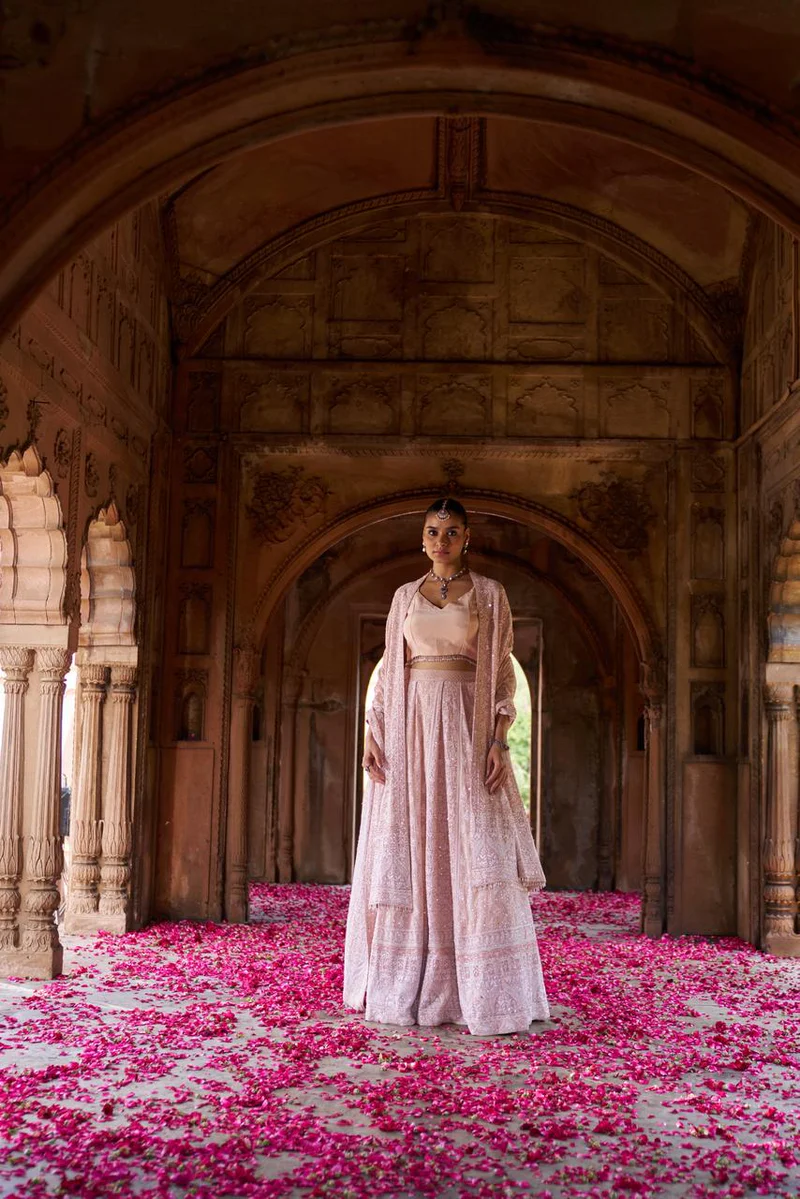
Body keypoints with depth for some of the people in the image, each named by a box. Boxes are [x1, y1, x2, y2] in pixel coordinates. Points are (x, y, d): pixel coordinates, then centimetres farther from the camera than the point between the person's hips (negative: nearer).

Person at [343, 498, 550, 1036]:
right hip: (410, 727, 3)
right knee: (407, 855, 2)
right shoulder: (405, 596, 13)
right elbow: (389, 669, 12)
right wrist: (374, 733, 0)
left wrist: (499, 740, -10)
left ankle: (483, 992, -1)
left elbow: (502, 672, 2)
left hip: (467, 728, -2)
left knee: (475, 857, -8)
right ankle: (406, 988, 12)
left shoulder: (489, 594, 6)